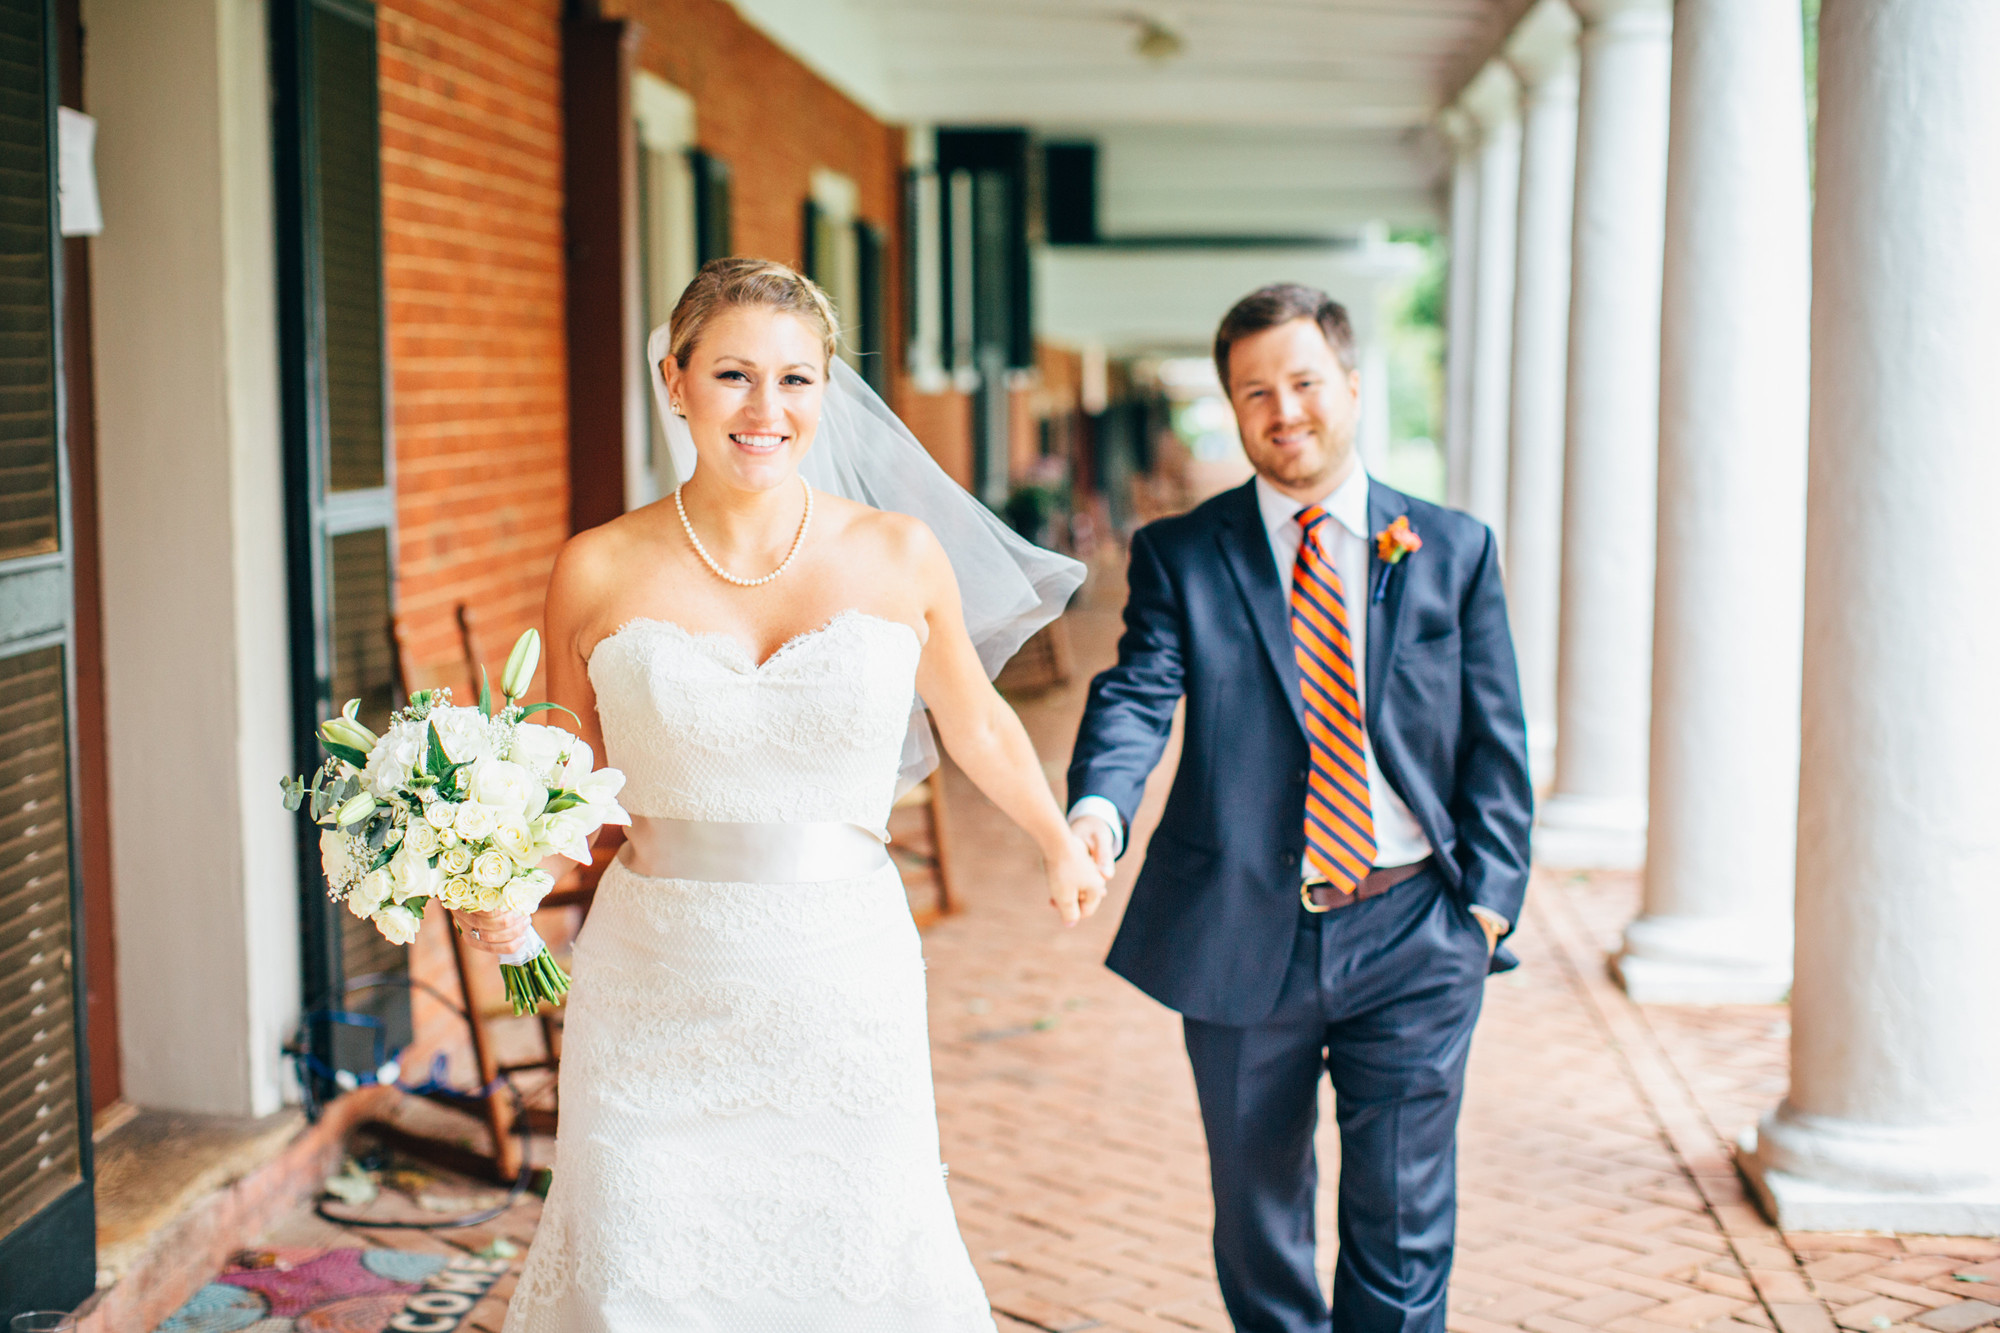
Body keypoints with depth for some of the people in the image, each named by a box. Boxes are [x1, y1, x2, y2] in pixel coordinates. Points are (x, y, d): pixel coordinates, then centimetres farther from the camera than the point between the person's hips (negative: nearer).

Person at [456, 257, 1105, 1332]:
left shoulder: (899, 558, -2)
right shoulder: (598, 572, -4)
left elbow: (978, 727, 15)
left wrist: (1061, 848, 28)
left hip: (842, 990, 1)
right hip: (654, 995, 0)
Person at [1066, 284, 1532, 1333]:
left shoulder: (1454, 550, 5)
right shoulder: (1180, 555, 2)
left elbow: (1496, 743, 5)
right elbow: (1136, 695, -13)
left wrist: (1489, 896, -4)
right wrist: (1096, 810, -33)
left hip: (1413, 936, 0)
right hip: (1244, 934, 0)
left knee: (1402, 1229, 4)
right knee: (1257, 1215, 15)